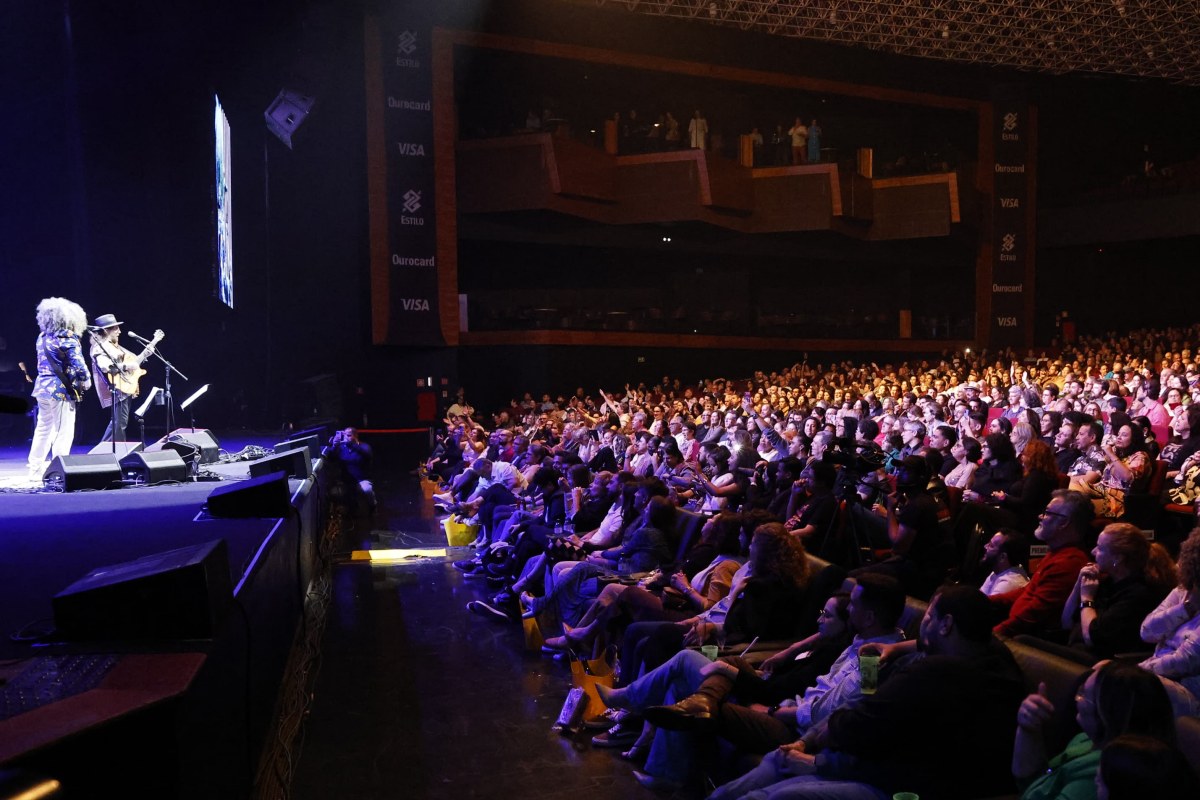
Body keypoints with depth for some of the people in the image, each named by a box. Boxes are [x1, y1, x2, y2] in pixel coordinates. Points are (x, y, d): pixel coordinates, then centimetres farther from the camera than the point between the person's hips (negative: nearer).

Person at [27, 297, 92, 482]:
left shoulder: (42, 337, 11)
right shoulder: (67, 338, -12)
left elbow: (43, 363, 18)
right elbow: (78, 364, -18)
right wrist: (86, 381, -3)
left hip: (42, 387, 8)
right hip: (61, 390, -8)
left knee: (43, 429, 17)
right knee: (64, 432, -3)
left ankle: (35, 470, 23)